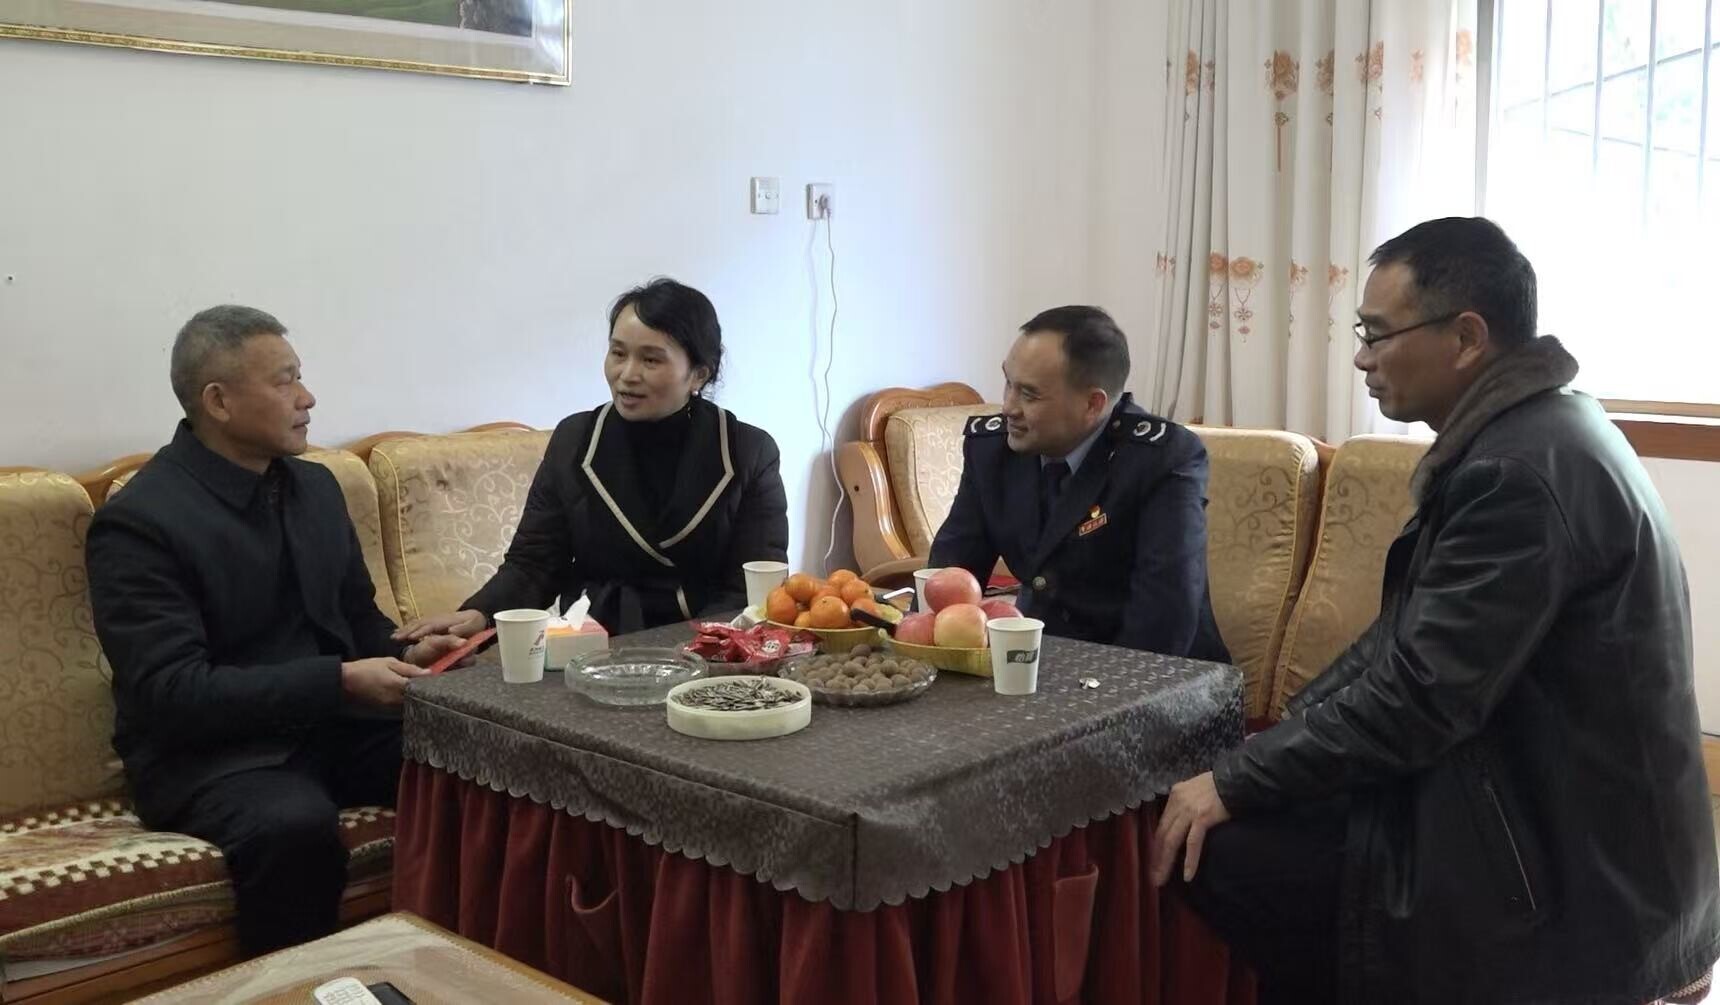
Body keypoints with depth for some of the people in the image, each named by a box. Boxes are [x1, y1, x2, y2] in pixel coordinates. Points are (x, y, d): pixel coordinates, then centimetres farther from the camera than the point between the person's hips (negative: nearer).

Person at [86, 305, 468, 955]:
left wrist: (403, 656, -4)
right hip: (207, 748, -6)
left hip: (330, 722, 7)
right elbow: (174, 693, -19)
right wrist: (340, 681, -24)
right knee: (295, 824, -38)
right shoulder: (137, 522, -12)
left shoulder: (314, 485, 10)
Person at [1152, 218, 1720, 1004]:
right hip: (1549, 814, 9)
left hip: (1563, 873, -9)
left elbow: (1418, 694, -25)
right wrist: (1268, 754, 4)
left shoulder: (1524, 465, -23)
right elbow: (1404, 642, 11)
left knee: (1219, 847, -12)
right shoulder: (1528, 430, 9)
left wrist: (1235, 783, -15)